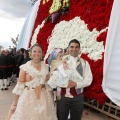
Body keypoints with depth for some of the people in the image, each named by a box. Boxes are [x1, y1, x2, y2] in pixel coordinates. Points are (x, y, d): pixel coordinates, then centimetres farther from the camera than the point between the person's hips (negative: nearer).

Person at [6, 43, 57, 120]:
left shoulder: (46, 67, 4)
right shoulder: (24, 67, -6)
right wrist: (15, 103, -2)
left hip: (44, 98, 3)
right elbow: (20, 86, -5)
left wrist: (52, 100, 12)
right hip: (28, 98, -3)